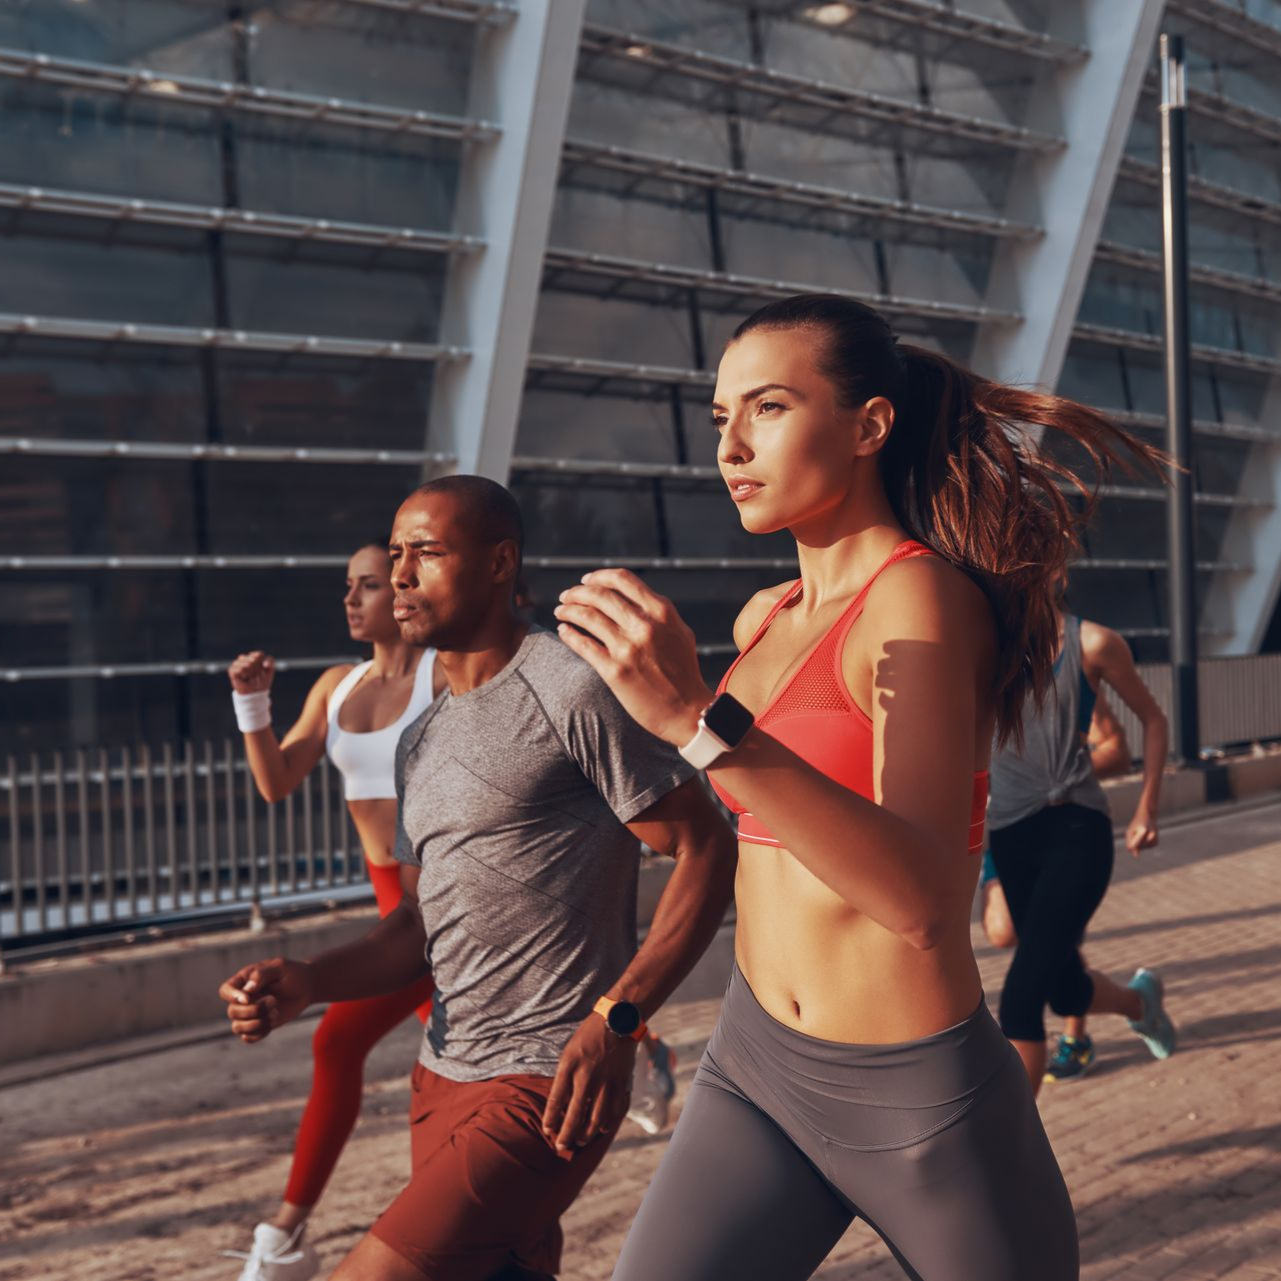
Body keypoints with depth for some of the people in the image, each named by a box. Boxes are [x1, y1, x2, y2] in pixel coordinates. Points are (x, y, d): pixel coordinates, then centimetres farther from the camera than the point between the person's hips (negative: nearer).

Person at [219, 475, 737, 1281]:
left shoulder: (572, 691, -11)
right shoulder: (422, 740, 15)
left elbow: (706, 850, -12)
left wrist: (617, 1019, -22)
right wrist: (305, 985, 0)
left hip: (547, 1088, -8)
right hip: (444, 1078, 8)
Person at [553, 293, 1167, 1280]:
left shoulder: (924, 597, -16)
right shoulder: (764, 621, 6)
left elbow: (923, 899, -32)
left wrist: (697, 718, -38)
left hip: (921, 1103, -6)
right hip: (754, 1067, 6)